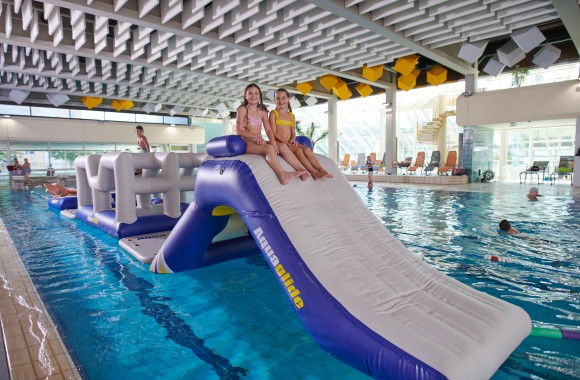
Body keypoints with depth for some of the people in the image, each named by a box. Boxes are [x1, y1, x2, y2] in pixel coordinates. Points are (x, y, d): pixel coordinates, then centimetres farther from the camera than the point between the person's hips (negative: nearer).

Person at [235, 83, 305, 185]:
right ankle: (282, 174, -48)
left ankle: (300, 170, -32)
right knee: (269, 148, -34)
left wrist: (273, 142, -17)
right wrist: (255, 136, -22)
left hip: (259, 142, 5)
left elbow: (268, 130, 5)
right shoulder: (243, 109, 3)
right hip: (247, 142, -5)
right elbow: (239, 131, -7)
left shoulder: (262, 112, 17)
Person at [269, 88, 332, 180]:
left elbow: (293, 133, 14)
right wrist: (286, 142, -18)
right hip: (279, 143, -5)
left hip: (290, 143, 5)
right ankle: (314, 172, -33)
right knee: (298, 150, -29)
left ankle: (321, 170, -30)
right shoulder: (273, 113, 4)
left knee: (306, 149, -21)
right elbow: (274, 132, -6)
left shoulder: (291, 116, 19)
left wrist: (292, 140, -11)